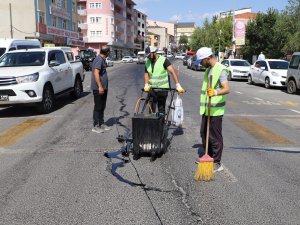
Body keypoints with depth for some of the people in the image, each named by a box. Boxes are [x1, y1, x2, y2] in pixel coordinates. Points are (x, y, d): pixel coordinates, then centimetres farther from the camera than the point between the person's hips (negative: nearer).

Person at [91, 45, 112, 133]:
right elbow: (96, 73, -25)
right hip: (98, 88, -10)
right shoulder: (99, 60, -17)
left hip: (103, 88, 10)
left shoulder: (102, 59, 15)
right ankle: (96, 126, 3)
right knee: (97, 107, -4)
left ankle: (102, 124, 24)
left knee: (102, 107, 15)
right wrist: (100, 86, -29)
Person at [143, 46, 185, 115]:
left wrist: (178, 85, -27)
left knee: (161, 110, 3)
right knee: (151, 109, 5)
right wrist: (146, 85, -9)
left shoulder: (163, 60, -10)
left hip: (162, 89, -4)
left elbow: (173, 72, -18)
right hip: (152, 89, 4)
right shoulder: (147, 62, 7)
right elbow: (146, 74, 10)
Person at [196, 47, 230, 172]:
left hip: (215, 110, -9)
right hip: (206, 109, 9)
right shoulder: (208, 69, 15)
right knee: (204, 134, 17)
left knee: (215, 137, -3)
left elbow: (227, 89, -27)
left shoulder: (221, 70, -15)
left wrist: (215, 92, -45)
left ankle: (217, 163, 7)